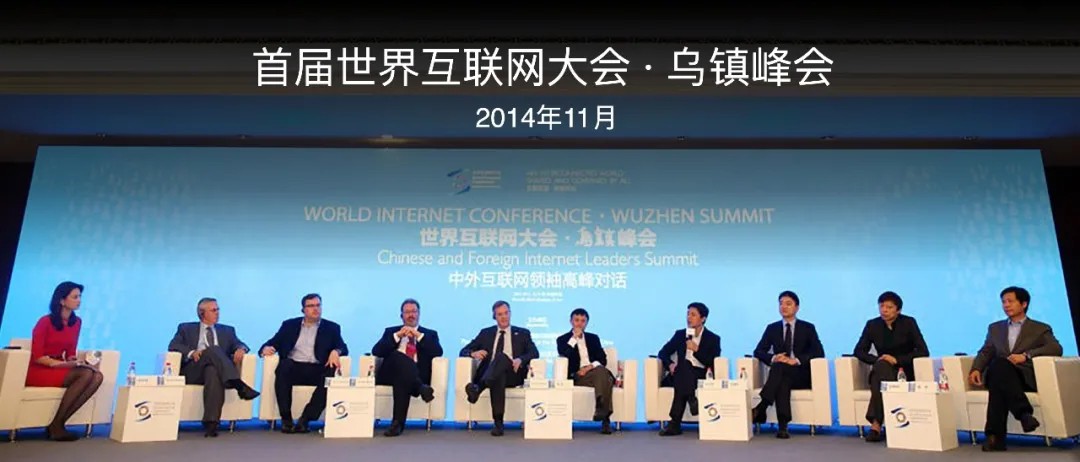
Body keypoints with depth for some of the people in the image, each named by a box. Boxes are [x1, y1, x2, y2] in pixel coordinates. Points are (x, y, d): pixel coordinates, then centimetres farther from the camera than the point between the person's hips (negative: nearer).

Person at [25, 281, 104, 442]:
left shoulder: (76, 322, 8)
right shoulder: (45, 321, -12)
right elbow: (37, 357, -14)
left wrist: (74, 361, -8)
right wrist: (65, 364, -21)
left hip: (60, 368, 6)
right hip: (38, 371, -6)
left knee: (97, 376, -24)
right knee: (86, 374, -31)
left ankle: (58, 424, -20)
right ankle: (56, 426, -21)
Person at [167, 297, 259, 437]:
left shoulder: (227, 331, 26)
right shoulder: (186, 328, 21)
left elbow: (239, 344, 12)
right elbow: (173, 345, 4)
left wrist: (241, 349, -13)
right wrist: (191, 352, -15)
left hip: (216, 369, 1)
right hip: (193, 370, -1)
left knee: (213, 371, -38)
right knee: (213, 350, -32)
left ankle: (211, 422, -45)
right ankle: (238, 384, -46)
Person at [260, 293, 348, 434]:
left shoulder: (331, 327, 17)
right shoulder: (290, 325, 21)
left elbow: (343, 348, 6)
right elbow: (273, 342, 14)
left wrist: (335, 351, -18)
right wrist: (267, 348, -10)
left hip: (317, 369, 0)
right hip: (294, 368, 0)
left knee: (330, 377, -33)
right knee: (284, 366, -33)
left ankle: (305, 419, -29)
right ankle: (286, 419, -29)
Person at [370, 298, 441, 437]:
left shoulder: (429, 334, 22)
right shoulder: (391, 331, 24)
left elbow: (438, 352, 0)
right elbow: (376, 351, 5)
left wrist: (419, 335, -6)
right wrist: (397, 335, -6)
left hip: (417, 374, 0)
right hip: (390, 373, 0)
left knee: (402, 380, -39)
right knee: (398, 356, -36)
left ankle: (398, 423, -37)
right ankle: (422, 388, -40)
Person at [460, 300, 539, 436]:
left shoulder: (522, 333, 19)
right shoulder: (486, 333, 22)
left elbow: (534, 353, 4)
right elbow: (464, 351, 16)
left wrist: (520, 360, -18)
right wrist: (473, 353, -9)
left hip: (513, 374, -1)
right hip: (489, 373, 1)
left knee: (502, 357, -35)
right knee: (498, 377, -38)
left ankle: (478, 388, -55)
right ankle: (498, 422, -45)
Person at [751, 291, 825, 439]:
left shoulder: (808, 328, 8)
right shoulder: (772, 328, 13)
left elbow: (819, 352, -5)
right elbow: (758, 351, 6)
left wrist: (796, 360, -21)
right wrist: (773, 358, -17)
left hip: (800, 375, -2)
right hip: (779, 374, 2)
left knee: (779, 367, -35)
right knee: (782, 382, -37)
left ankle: (761, 408, -41)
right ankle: (782, 426, -44)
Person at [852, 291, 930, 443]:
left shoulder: (908, 323, -2)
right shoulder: (872, 325, 4)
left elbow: (923, 351, -9)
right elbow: (859, 351, 4)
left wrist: (897, 360, -20)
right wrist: (878, 360, -15)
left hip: (905, 371, -2)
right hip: (882, 372, 2)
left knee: (881, 368, -37)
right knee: (881, 366, -36)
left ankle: (876, 424, -40)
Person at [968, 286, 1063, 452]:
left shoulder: (1041, 329, 17)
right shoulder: (995, 328, 28)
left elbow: (1056, 349, -2)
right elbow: (985, 352, 18)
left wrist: (1026, 355, -18)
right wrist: (976, 369, -4)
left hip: (1026, 376, -3)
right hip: (999, 375, 3)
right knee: (998, 364, -39)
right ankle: (1023, 412, -49)